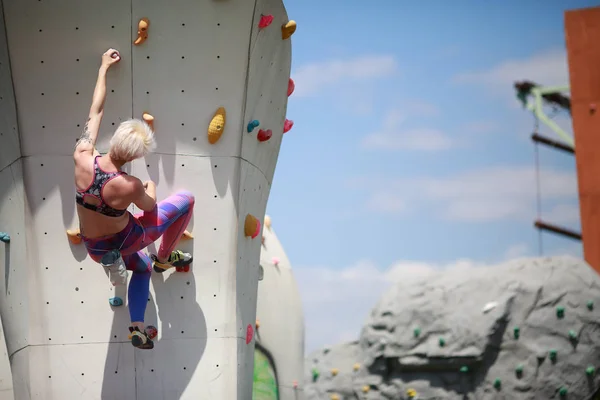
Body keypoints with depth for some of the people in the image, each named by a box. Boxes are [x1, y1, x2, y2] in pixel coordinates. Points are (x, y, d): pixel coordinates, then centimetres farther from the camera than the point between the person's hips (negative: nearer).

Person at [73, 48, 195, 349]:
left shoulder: (82, 159, -24)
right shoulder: (129, 186, -34)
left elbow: (95, 111, -10)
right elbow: (150, 206, -10)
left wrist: (104, 68, 3)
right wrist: (151, 187, 13)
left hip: (95, 250, 6)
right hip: (123, 243, -5)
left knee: (143, 267, 37)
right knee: (185, 199, 7)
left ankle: (137, 328, 24)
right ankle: (165, 257, 26)